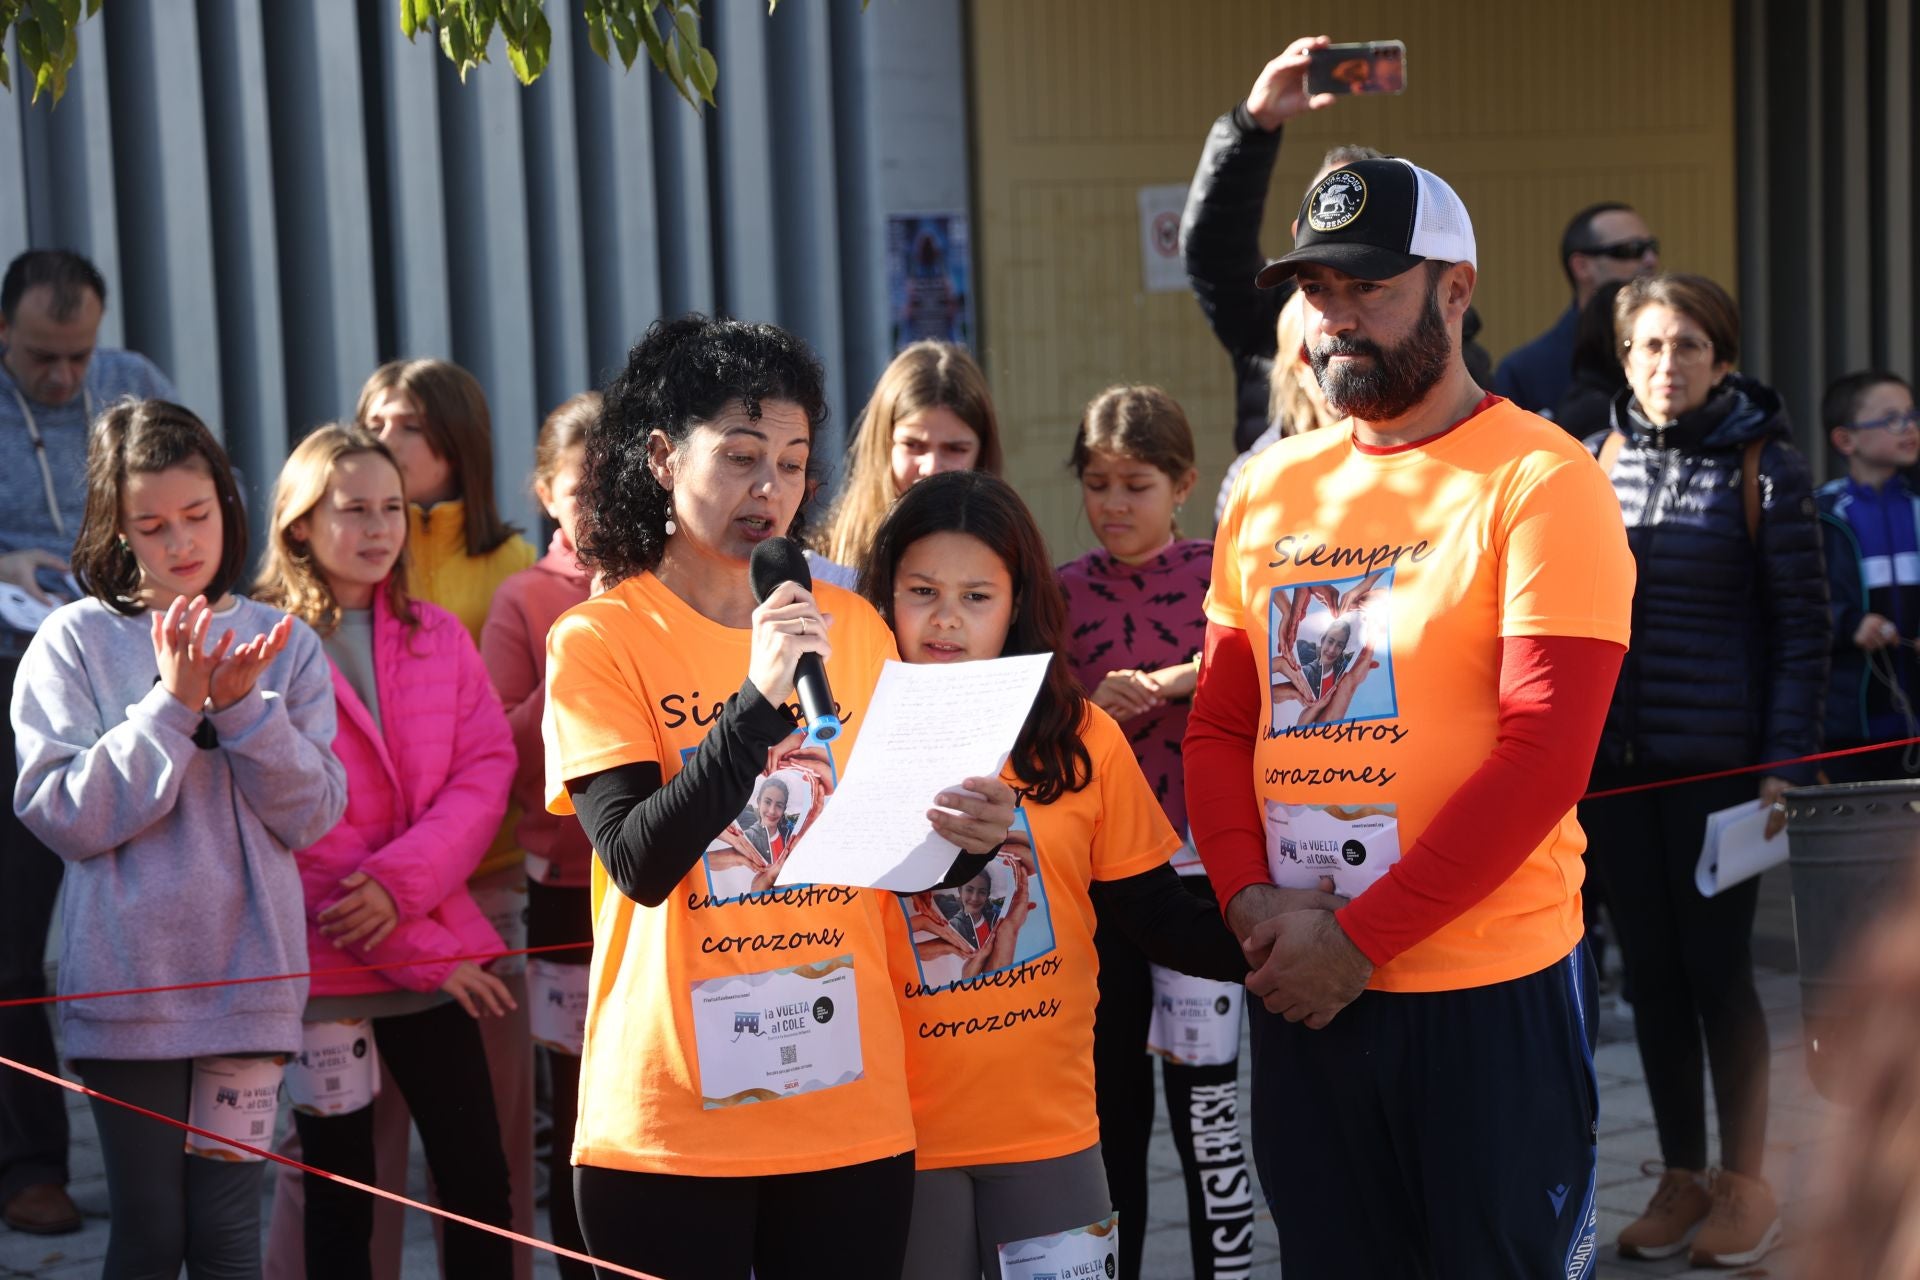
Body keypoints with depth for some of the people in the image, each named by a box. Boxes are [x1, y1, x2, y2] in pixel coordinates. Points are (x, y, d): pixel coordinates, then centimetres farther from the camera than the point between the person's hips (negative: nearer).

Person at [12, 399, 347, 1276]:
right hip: (127, 983, -1)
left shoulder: (282, 643, 6)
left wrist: (243, 706, -14)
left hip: (247, 975, 1)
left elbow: (313, 812, -1)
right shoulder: (75, 643, -1)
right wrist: (171, 704, -15)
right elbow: (60, 814, -10)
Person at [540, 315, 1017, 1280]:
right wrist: (757, 699, -23)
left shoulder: (851, 627, 8)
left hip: (854, 1114, 4)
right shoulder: (597, 640, -4)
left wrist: (958, 839, -7)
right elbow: (639, 864, -15)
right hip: (670, 1119, -3)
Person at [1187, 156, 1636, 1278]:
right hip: (1300, 991, 5)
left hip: (1490, 993, -5)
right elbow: (1220, 725, 13)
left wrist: (1360, 937, -17)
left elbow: (1544, 755, -16)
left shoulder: (1540, 481, -8)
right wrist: (1250, 898, -6)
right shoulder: (1271, 492, 11)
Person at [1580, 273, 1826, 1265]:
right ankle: (1682, 1177, 20)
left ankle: (1744, 1183, 14)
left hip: (1717, 762, -4)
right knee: (1651, 969, 9)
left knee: (1716, 966, 1)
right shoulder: (1600, 460, 6)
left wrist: (1785, 765, -12)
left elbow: (1802, 627, -6)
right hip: (1614, 762, 4)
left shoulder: (1763, 466, -5)